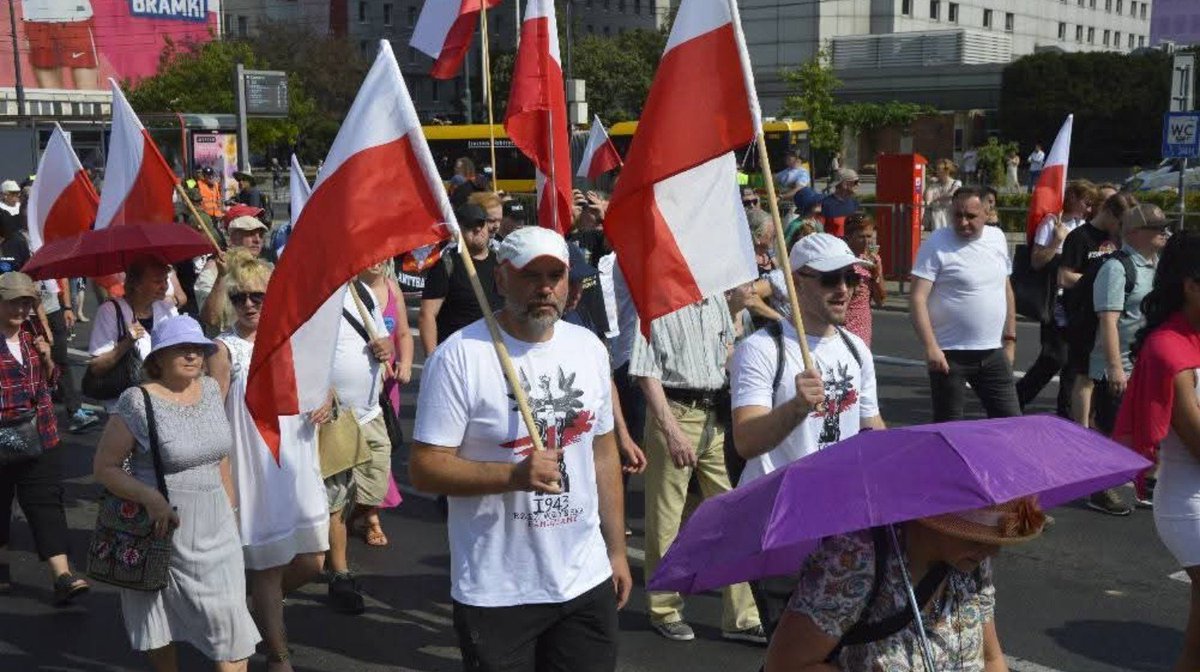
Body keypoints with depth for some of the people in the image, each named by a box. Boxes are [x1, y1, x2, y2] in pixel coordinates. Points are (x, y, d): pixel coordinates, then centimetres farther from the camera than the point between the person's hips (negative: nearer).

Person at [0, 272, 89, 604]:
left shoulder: (32, 334, 8)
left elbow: (50, 381, 18)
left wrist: (47, 358, -2)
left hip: (41, 436, 4)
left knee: (47, 502, -1)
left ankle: (62, 576, -6)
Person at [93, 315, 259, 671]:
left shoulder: (210, 389, 3)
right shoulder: (138, 402, -14)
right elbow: (105, 467, -11)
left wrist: (230, 504, 16)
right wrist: (151, 499, -24)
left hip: (214, 524, 4)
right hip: (163, 523, -4)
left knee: (228, 615, 0)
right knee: (161, 619, 13)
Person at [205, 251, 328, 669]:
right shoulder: (225, 349, -9)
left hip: (298, 470, 5)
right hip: (254, 474, -5)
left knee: (311, 562, 10)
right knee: (267, 566, 6)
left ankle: (264, 607, 40)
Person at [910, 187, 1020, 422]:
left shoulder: (997, 238, 8)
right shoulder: (936, 244, -10)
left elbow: (1006, 289, 18)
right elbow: (918, 299, -15)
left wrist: (1010, 339, 16)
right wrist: (931, 347, -23)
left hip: (993, 352, 5)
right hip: (950, 354, -5)